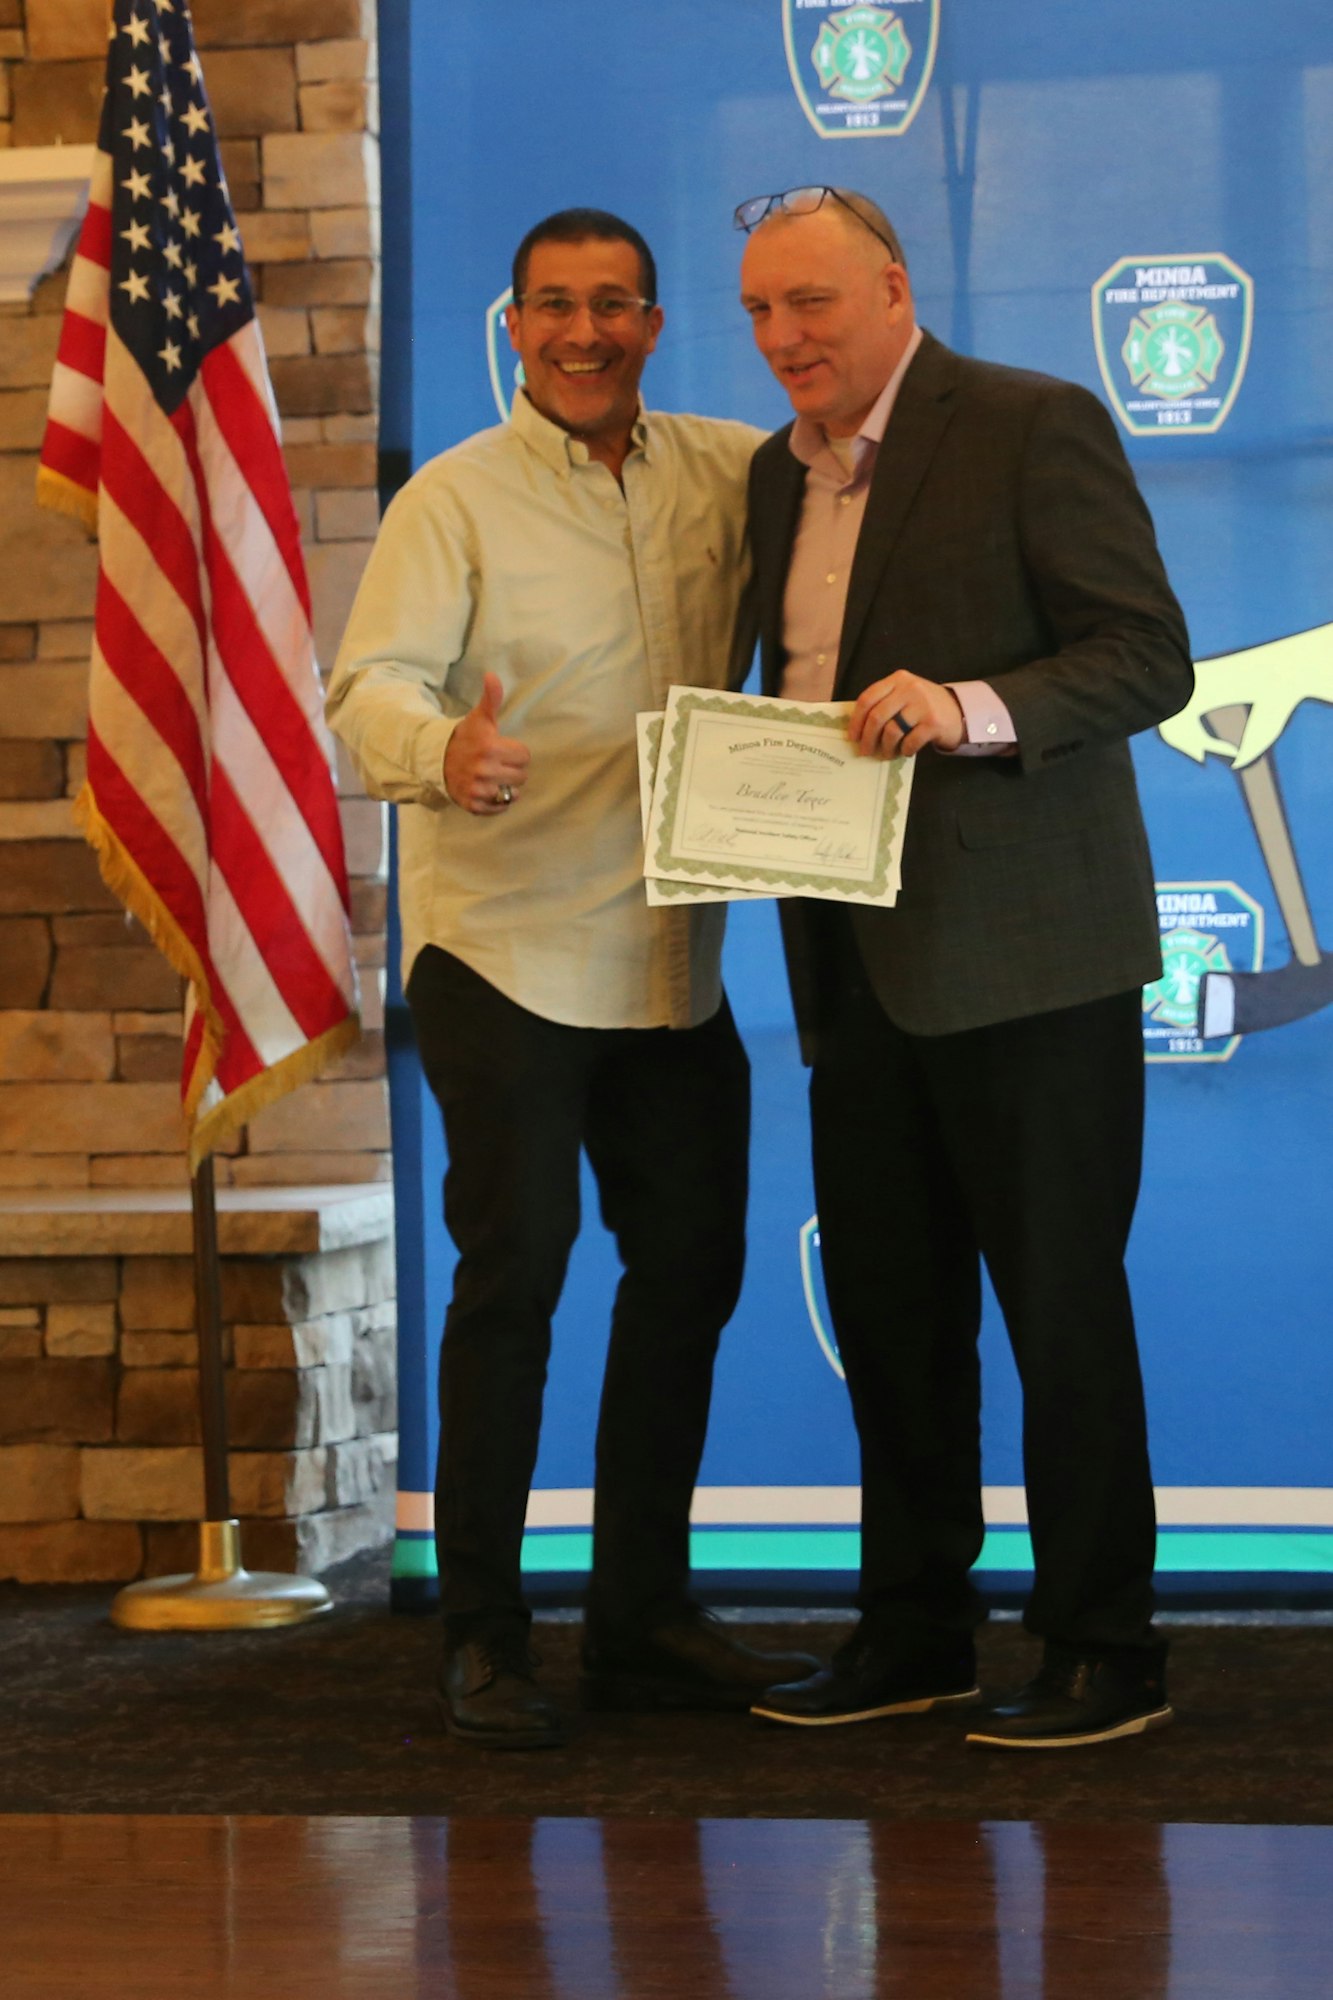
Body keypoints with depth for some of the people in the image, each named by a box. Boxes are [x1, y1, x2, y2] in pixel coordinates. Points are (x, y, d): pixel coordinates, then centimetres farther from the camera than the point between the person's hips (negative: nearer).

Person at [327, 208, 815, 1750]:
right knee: (512, 1273, -7)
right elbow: (374, 681, -15)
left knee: (689, 1267, 8)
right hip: (504, 948, -5)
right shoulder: (457, 497, -5)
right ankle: (481, 1636, 0)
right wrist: (443, 751, -37)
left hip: (673, 957, 5)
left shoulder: (722, 476, 9)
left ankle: (641, 1618, 19)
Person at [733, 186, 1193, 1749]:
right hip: (860, 959, 8)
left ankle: (1104, 1652, 7)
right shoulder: (782, 472, 16)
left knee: (1058, 1297, -2)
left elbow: (1150, 659, -13)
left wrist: (969, 710, -27)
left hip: (1021, 952, -7)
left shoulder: (1033, 430, -7)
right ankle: (912, 1634, 23)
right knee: (886, 1299, 12)